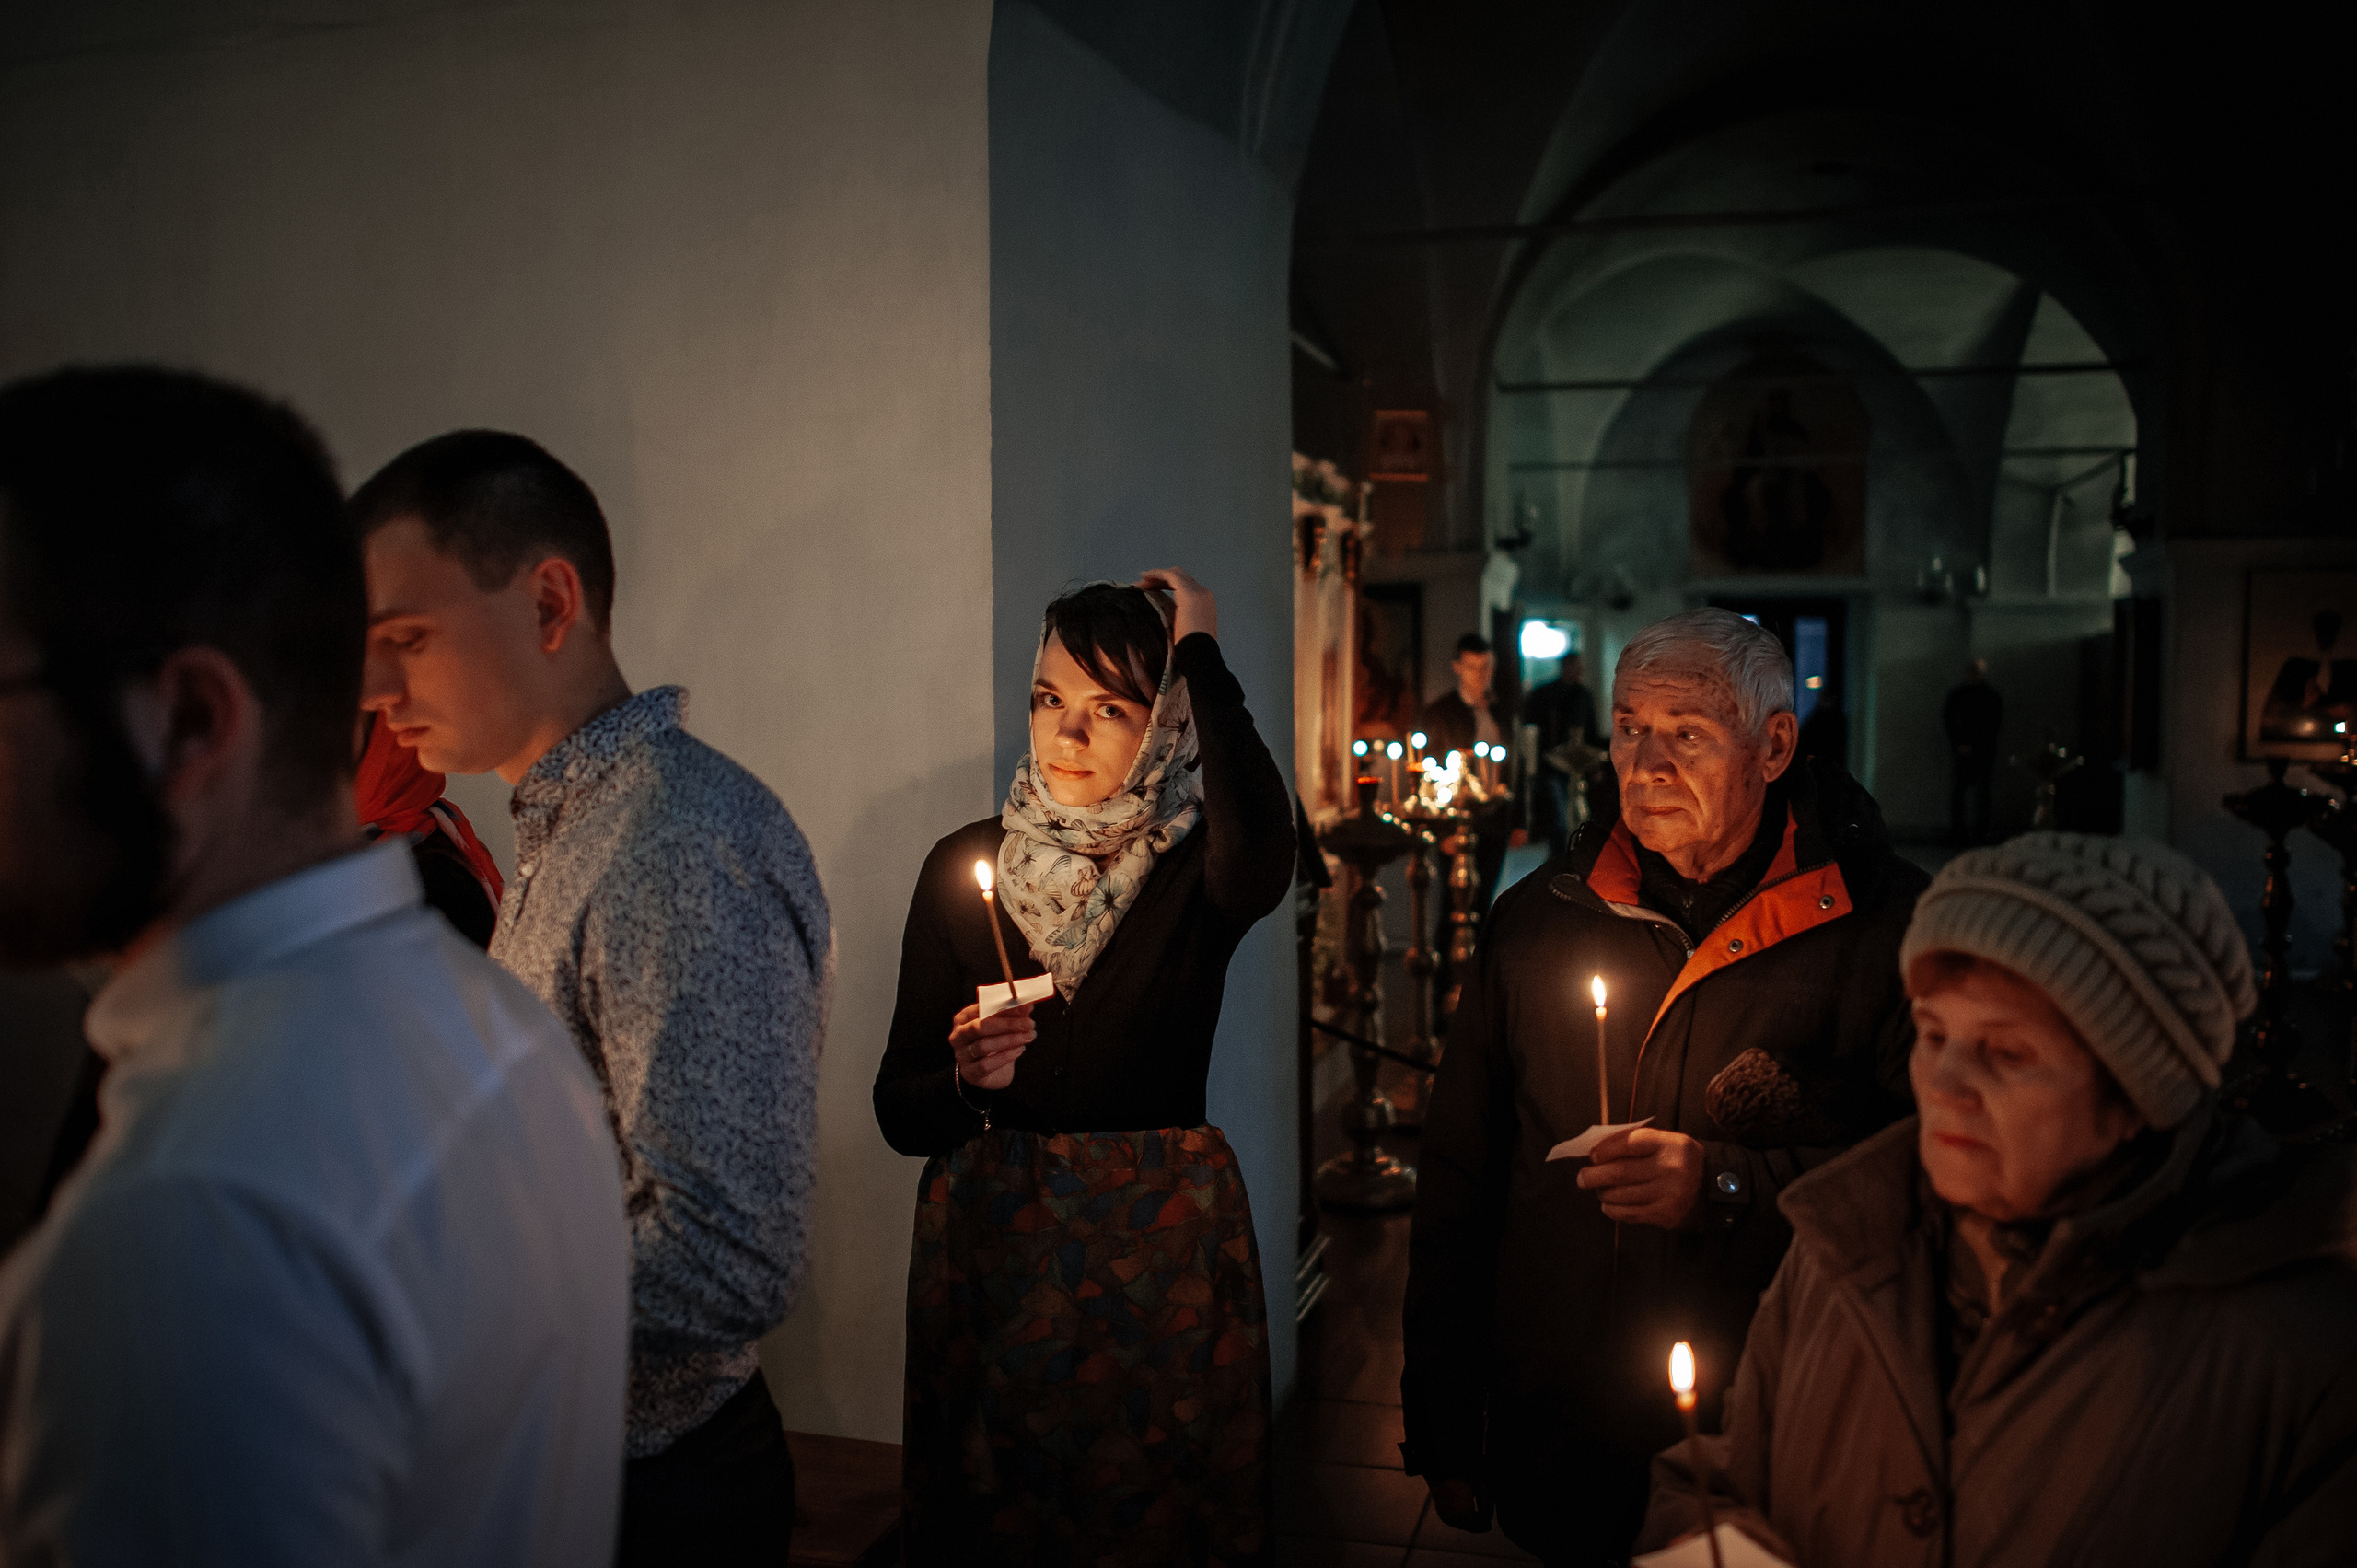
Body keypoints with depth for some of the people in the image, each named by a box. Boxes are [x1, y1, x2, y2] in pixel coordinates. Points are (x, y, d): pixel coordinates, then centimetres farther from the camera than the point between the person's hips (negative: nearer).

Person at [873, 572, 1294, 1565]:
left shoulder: (1193, 865, -6)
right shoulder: (964, 865, -1)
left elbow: (1261, 860, -34)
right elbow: (898, 1111, 0)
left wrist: (1200, 653, -23)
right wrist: (964, 1081, -23)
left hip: (1159, 1248, -1)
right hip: (988, 1248, 2)